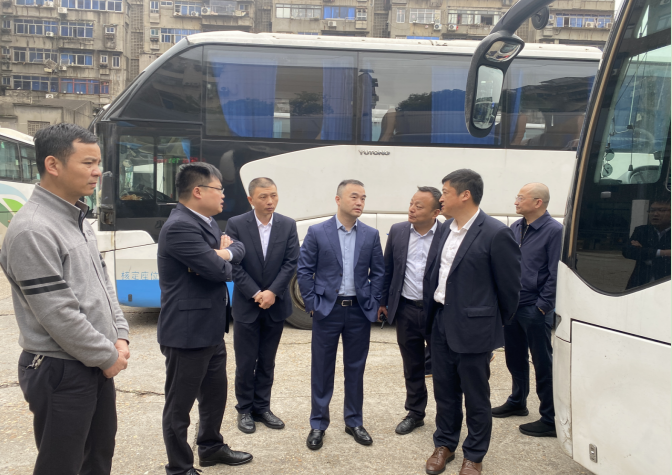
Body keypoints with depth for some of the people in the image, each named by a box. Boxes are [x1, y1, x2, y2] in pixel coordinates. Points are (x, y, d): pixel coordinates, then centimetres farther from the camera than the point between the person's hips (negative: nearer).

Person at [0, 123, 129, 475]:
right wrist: (107, 357, -13)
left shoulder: (78, 220, 9)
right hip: (61, 371, -9)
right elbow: (58, 314, -23)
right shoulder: (32, 230, -21)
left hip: (97, 365, 9)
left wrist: (119, 337, 2)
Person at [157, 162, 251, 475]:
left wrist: (222, 254, -11)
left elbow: (239, 250, 10)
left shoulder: (208, 222, 10)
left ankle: (211, 447, 43)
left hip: (211, 329, 10)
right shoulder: (179, 227, -22)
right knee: (180, 404, 7)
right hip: (188, 332, -10)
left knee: (216, 394, 24)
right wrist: (221, 257, -2)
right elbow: (220, 270, -25)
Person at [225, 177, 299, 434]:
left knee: (267, 362, 13)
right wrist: (256, 294, -14)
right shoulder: (236, 224, -6)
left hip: (276, 305, 2)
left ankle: (262, 407, 27)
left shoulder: (288, 225, 0)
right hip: (246, 306, -2)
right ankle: (245, 410, 22)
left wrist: (272, 292, -13)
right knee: (245, 362, 6)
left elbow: (291, 263, -3)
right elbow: (234, 265, -9)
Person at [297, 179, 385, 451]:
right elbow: (304, 271, -3)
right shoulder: (317, 232, -4)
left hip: (360, 311, 2)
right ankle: (318, 424, 21)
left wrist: (373, 304, 0)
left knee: (355, 369, 12)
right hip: (327, 309, -2)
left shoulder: (371, 235, 3)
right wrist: (311, 303, -6)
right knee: (322, 369, 7)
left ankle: (354, 421, 27)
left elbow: (378, 273, 7)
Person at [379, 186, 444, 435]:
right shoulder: (397, 231, 1)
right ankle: (415, 413, 33)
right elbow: (387, 269, 10)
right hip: (406, 310, 4)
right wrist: (383, 301, 11)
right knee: (412, 367, 17)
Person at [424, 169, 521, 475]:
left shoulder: (495, 234, -16)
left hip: (473, 327, -6)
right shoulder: (448, 228, 6)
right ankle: (444, 444, 37)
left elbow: (509, 285, -8)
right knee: (445, 391, 18)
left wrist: (497, 324, 3)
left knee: (476, 397, 10)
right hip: (441, 323, 7)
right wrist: (433, 316, 15)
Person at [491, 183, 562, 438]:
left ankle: (550, 420, 12)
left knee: (542, 363, 2)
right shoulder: (516, 228, 9)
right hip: (511, 305, 7)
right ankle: (517, 402, 38)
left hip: (535, 309, -7)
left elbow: (555, 273, -13)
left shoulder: (553, 230, -12)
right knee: (515, 358, 19)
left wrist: (543, 305, -14)